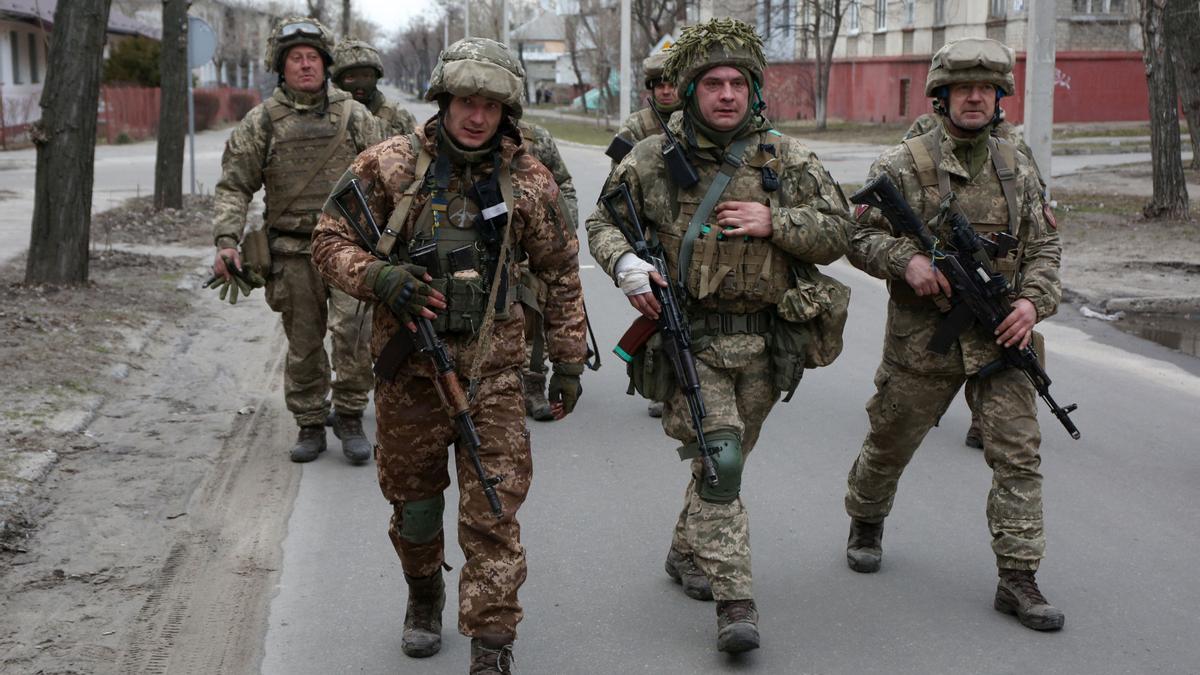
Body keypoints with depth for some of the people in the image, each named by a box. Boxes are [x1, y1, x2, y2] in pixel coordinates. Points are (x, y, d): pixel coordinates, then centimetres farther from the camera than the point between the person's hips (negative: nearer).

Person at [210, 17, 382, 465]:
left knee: (350, 329, -15)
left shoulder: (354, 117, 6)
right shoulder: (261, 122, 4)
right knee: (303, 344, 7)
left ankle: (350, 417, 1)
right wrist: (226, 241, -10)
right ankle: (310, 425, 21)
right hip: (293, 251, 1)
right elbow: (234, 187, 3)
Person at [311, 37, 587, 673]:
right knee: (412, 499, 15)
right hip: (409, 366, 1)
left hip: (493, 370, -1)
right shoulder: (390, 164, -3)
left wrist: (568, 359, 8)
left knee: (492, 513, -4)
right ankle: (424, 595, 43)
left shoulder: (528, 179, 0)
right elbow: (329, 239, 0)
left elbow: (560, 272, 9)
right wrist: (376, 275, -20)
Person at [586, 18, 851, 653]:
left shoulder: (787, 158, 3)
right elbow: (603, 222, 11)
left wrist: (773, 222, -13)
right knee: (717, 461, -14)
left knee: (729, 457, 17)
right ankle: (735, 604, -11)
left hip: (762, 342, 3)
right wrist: (625, 262, -10)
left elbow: (836, 233, 3)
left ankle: (688, 551, 42)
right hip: (689, 339, -3)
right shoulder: (651, 160, 0)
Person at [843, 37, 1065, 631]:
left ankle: (1018, 578, 0)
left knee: (1018, 452, -5)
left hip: (1000, 337, 3)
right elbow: (860, 236, -3)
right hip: (923, 337, -2)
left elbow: (1044, 247, 12)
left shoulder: (1018, 171, 9)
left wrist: (1033, 300, -6)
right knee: (889, 442, 12)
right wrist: (907, 258, -22)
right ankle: (865, 522, 41)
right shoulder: (904, 165, -3)